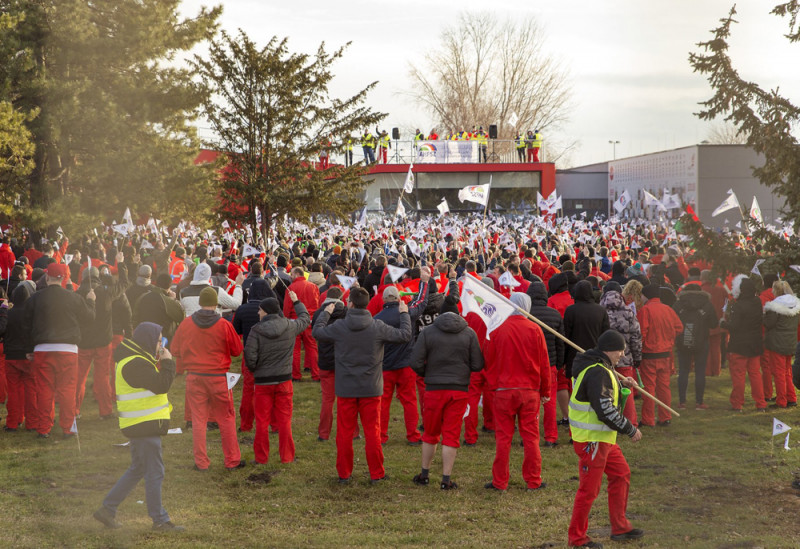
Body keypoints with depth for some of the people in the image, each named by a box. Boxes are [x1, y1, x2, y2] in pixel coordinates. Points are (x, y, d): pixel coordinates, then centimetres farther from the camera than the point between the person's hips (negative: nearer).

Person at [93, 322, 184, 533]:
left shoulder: (134, 359, 14)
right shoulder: (135, 364, -20)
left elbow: (155, 382, 18)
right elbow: (161, 385, -24)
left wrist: (159, 363, 6)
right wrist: (168, 362, -12)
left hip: (141, 426, 11)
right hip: (145, 426, -11)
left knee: (137, 469, 19)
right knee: (154, 473, -3)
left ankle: (107, 509, 22)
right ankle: (160, 520, 4)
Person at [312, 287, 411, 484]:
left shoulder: (339, 327, -9)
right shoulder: (377, 327, -9)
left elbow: (317, 331, 8)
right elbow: (405, 335, -2)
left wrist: (326, 313, 25)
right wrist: (404, 314, 14)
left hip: (346, 389, 0)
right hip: (371, 388, 0)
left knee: (344, 432, 9)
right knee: (372, 432, 8)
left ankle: (344, 473, 15)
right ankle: (376, 474, 12)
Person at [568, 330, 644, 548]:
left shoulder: (598, 367, 9)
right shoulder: (597, 373, -24)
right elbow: (606, 411, -27)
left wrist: (621, 384, 11)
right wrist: (631, 430, -16)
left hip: (603, 438, 11)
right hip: (591, 440, -11)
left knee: (621, 474, 21)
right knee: (589, 489, -1)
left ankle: (620, 527, 31)